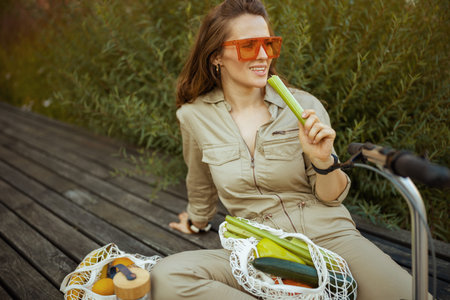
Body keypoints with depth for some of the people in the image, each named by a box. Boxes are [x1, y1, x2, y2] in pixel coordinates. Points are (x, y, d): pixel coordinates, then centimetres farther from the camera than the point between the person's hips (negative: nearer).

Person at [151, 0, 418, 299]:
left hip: (328, 235, -1)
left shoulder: (304, 106, -4)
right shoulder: (195, 117, -1)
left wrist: (322, 160, -17)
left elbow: (332, 198, 3)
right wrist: (198, 222, 35)